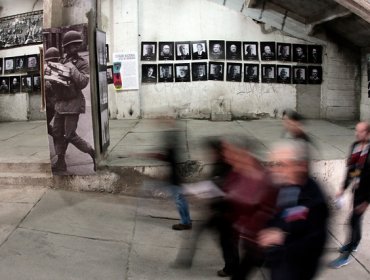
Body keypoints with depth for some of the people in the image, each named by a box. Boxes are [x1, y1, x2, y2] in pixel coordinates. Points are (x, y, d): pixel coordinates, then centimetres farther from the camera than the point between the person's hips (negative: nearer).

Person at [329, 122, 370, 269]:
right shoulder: (355, 146, 0)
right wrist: (344, 187, 12)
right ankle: (354, 243, 43)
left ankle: (346, 255, 7)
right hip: (356, 187, 7)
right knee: (357, 216, 23)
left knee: (354, 219, -3)